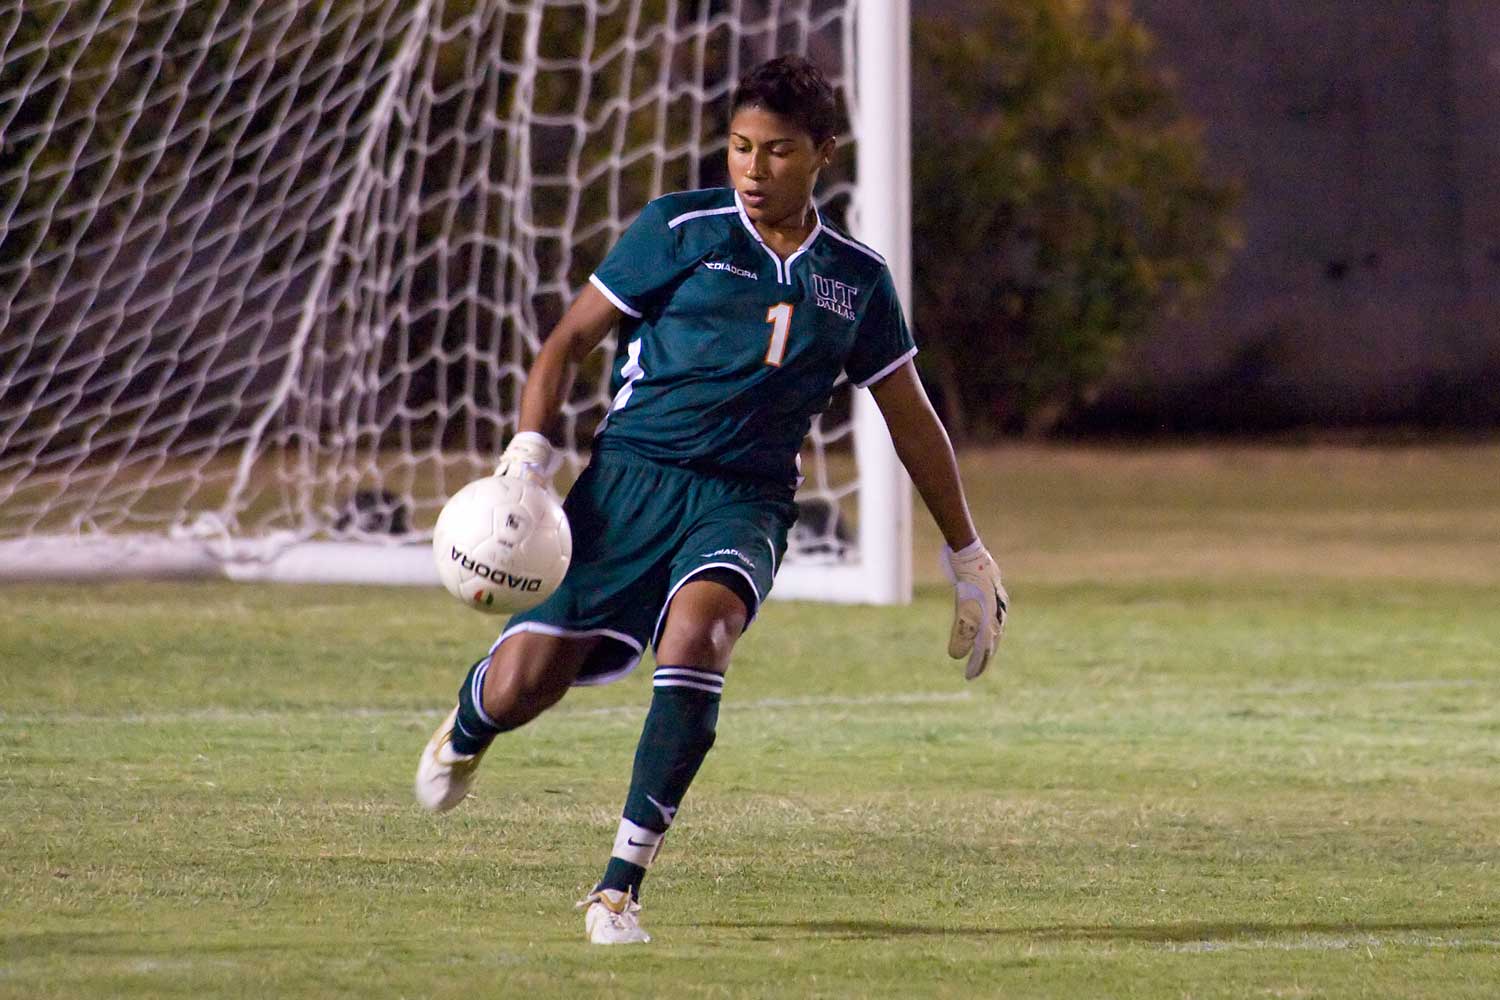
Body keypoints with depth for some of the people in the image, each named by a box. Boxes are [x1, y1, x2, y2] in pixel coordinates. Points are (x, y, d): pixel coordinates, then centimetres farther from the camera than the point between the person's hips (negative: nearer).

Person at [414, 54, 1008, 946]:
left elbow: (912, 420, 22)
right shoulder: (680, 229, 3)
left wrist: (970, 559, 26)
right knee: (527, 680, -10)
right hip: (630, 477, -1)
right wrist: (527, 459, -7)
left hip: (746, 504, 1)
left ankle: (621, 884, -29)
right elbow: (571, 341, 7)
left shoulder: (857, 278, 11)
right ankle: (466, 732, 33)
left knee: (697, 633, -33)